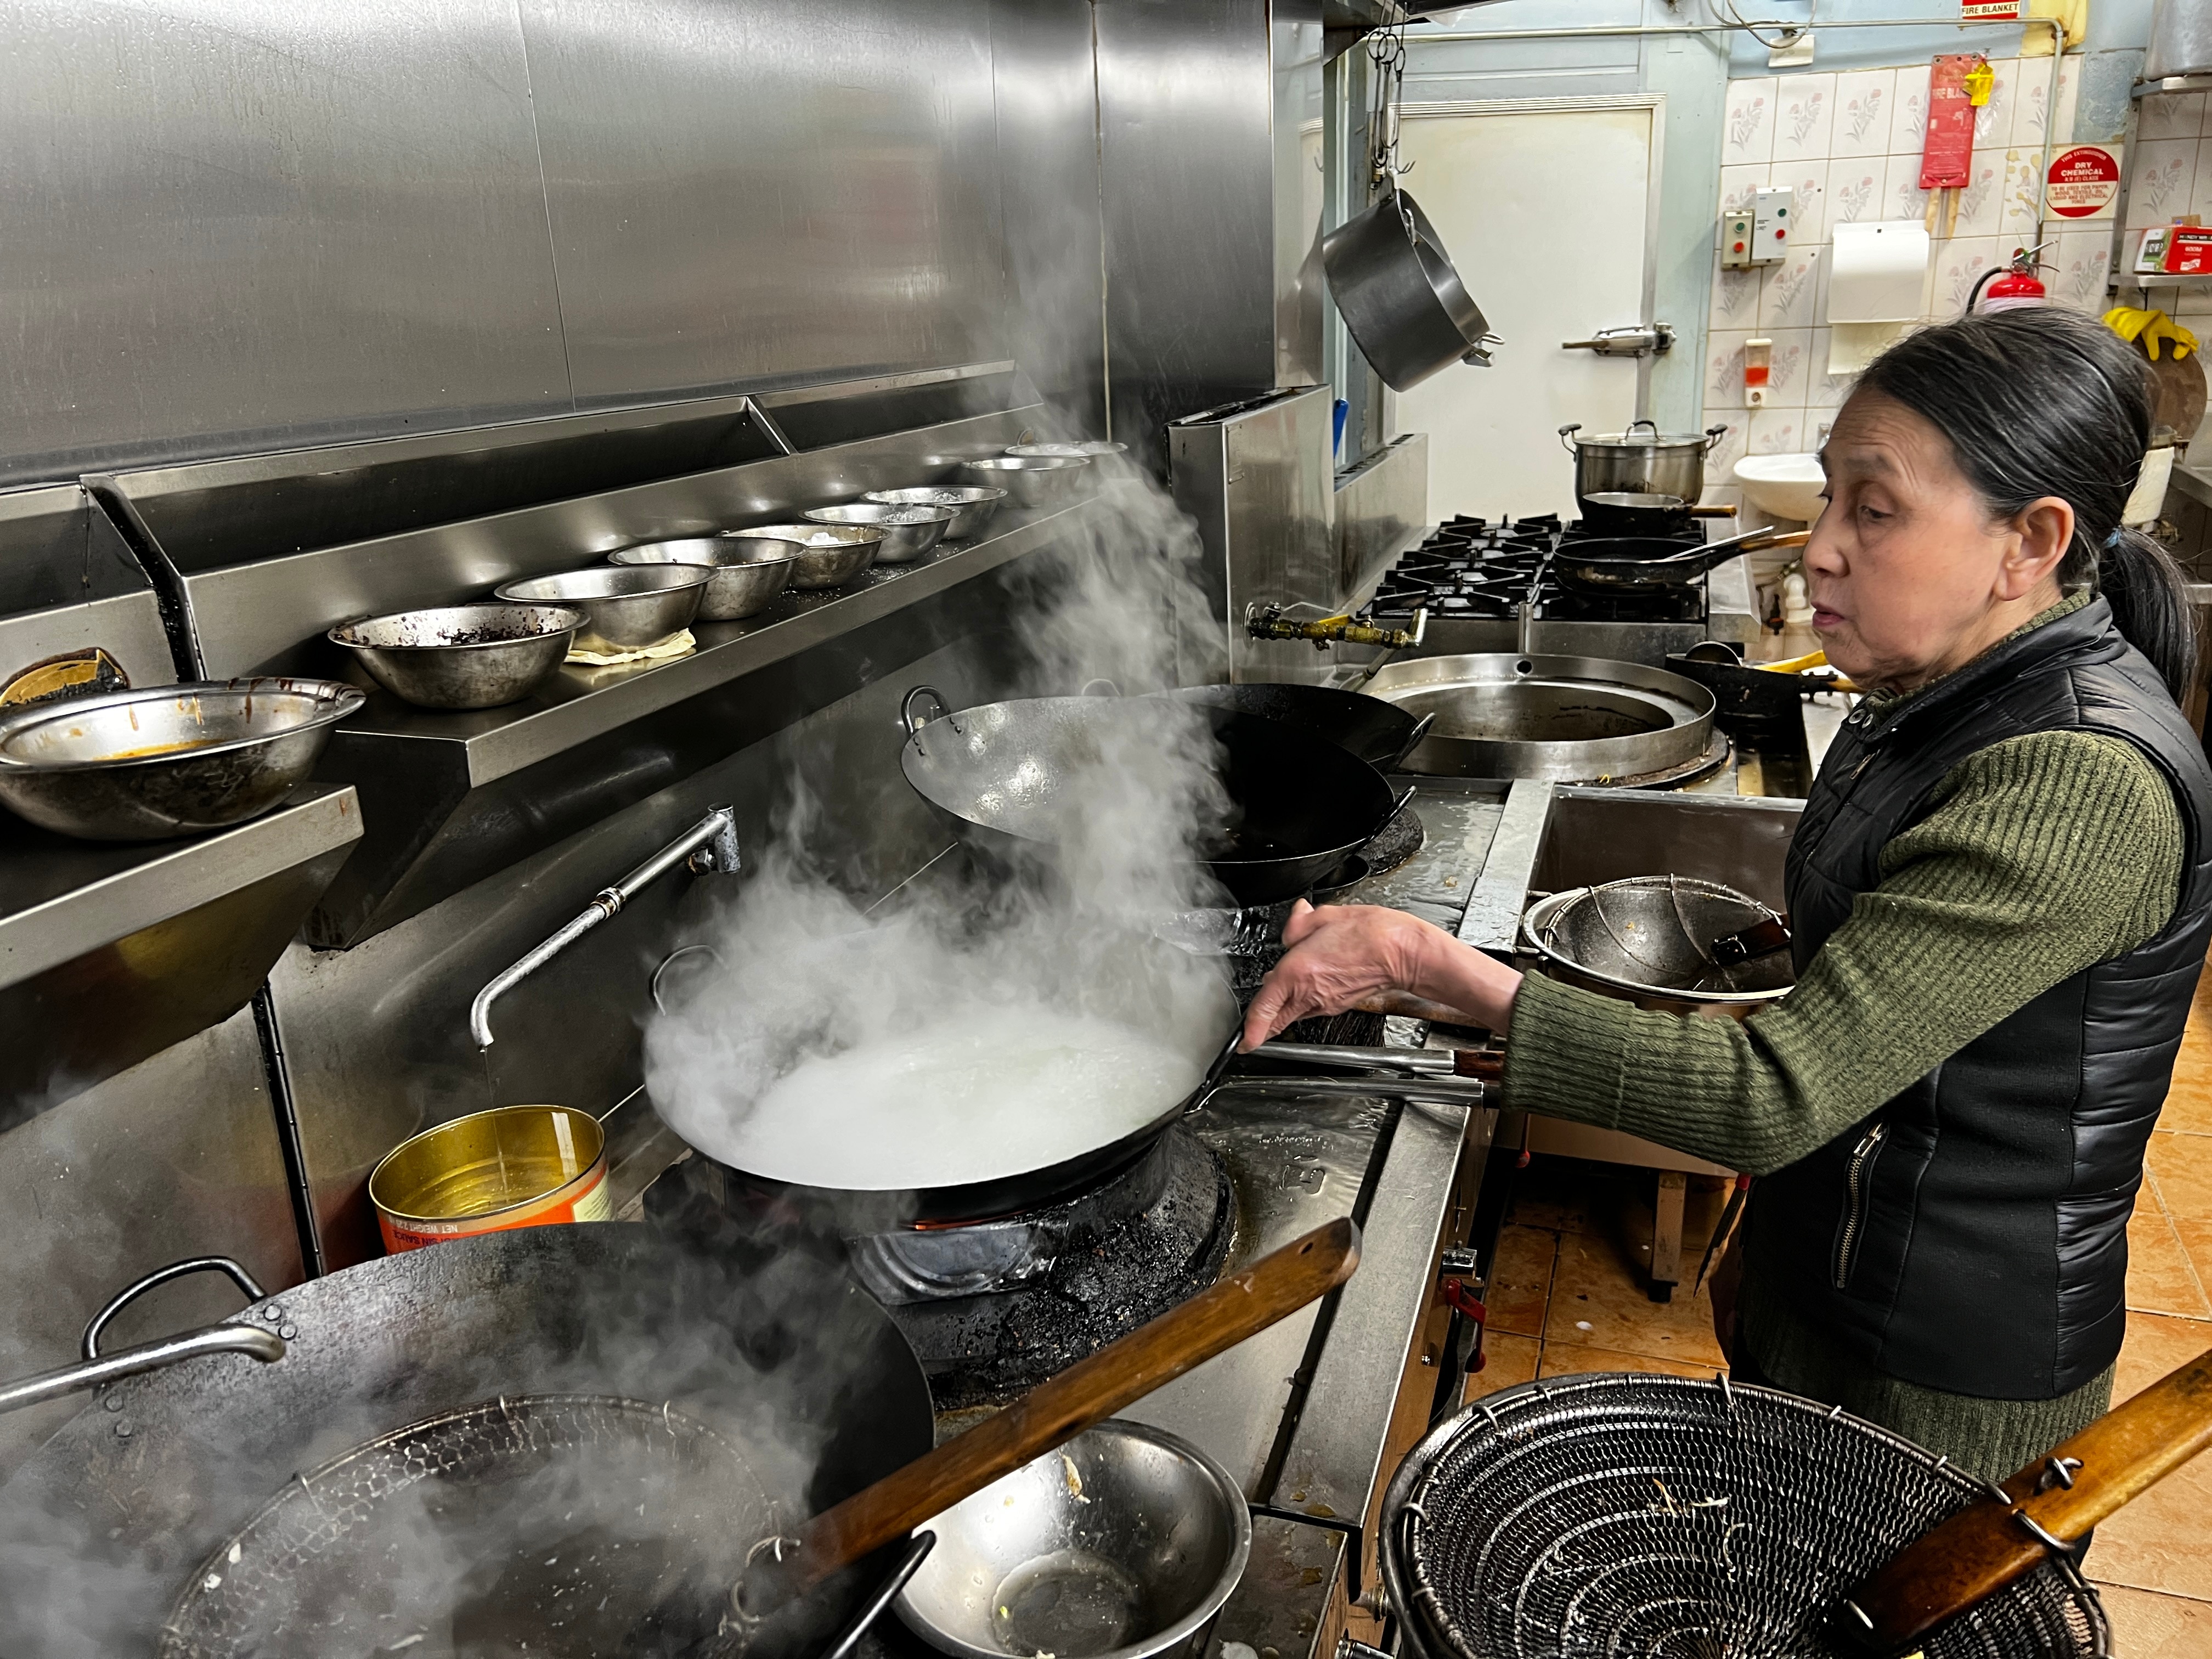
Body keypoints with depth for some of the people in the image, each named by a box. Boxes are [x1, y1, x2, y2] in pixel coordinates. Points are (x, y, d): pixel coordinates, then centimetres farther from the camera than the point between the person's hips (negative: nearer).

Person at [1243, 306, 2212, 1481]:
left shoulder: (2084, 787, -30)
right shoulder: (1948, 694, -1)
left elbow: (1771, 1098, -33)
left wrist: (1435, 966, -34)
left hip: (1945, 1378, -8)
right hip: (1819, 1292, 8)